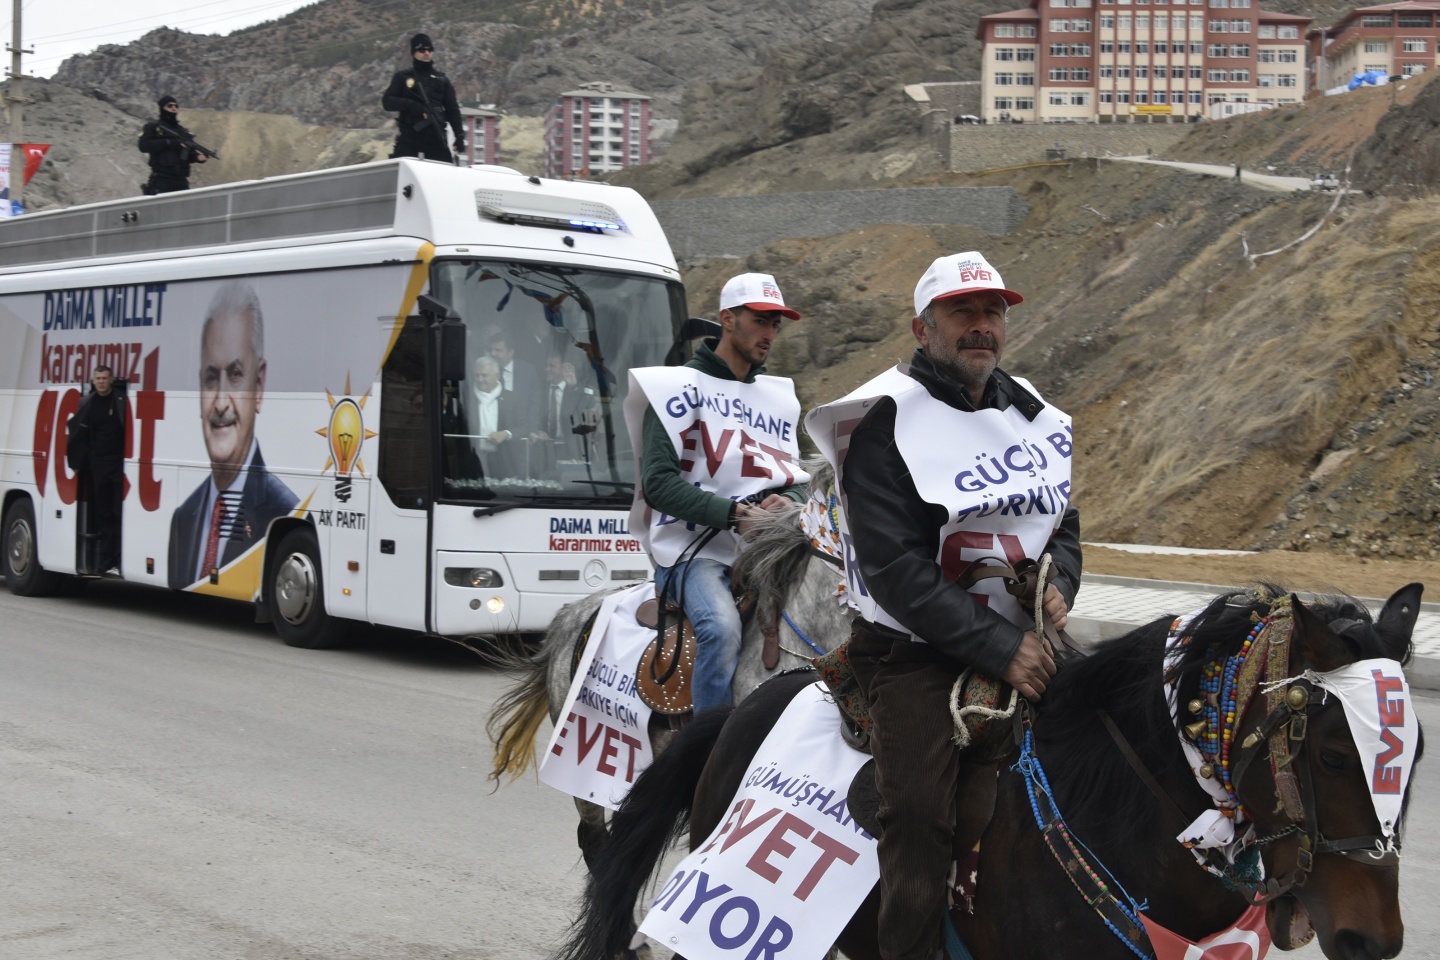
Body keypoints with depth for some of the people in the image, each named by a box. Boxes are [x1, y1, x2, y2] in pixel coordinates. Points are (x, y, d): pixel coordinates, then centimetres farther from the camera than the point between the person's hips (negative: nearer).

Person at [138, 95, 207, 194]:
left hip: (181, 181, 6)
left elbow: (189, 154, 16)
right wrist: (169, 143, -19)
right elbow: (144, 145, -13)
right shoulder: (153, 127, 3)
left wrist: (197, 157, -8)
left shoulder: (183, 132, 18)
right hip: (161, 180, -6)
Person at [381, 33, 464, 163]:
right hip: (408, 136, -2)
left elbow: (453, 110, 13)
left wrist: (459, 135, 1)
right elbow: (387, 101, 3)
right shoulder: (402, 77, 10)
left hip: (435, 137, 2)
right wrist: (409, 104, -15)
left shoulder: (442, 80, 17)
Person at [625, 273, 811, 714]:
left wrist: (788, 501, -6)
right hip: (694, 550, -6)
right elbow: (658, 482, -9)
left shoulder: (780, 399, 21)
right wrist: (734, 515, -20)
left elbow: (798, 479, 20)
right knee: (722, 628, -34)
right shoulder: (682, 386, 2)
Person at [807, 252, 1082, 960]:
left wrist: (1058, 584, -2)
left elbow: (1063, 527, 23)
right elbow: (894, 568, -16)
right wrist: (997, 646, -20)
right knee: (920, 818, -15)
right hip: (915, 653, -6)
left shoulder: (1033, 418, 12)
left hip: (1021, 646, 6)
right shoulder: (888, 423, -9)